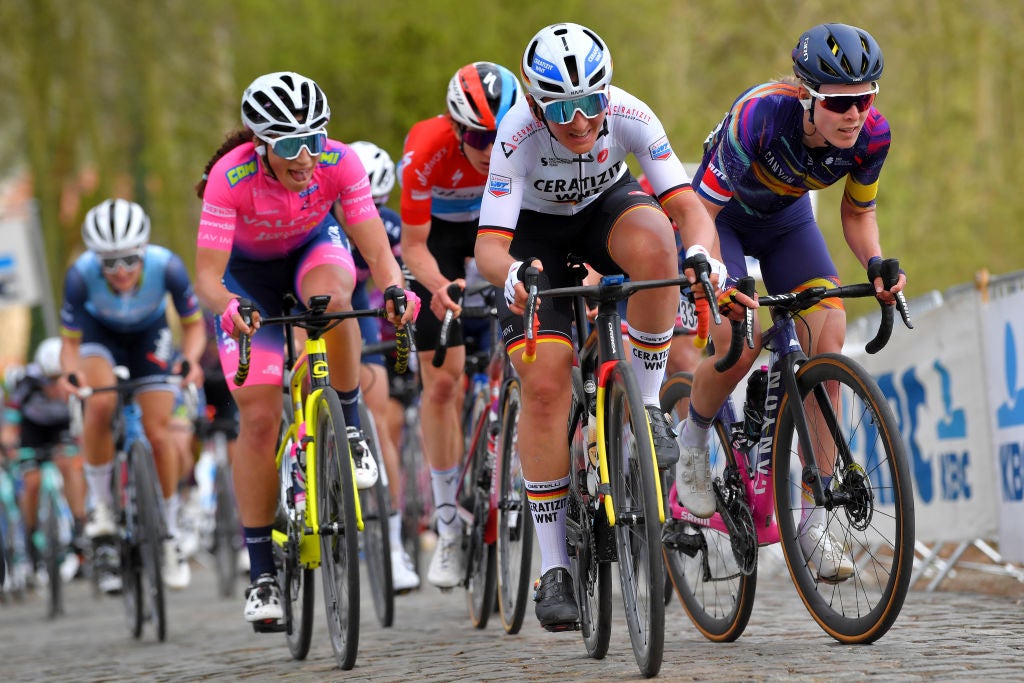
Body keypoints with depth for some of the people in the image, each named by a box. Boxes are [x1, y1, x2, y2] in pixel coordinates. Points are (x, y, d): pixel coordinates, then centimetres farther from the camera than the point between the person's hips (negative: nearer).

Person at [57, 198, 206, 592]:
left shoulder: (166, 266, -34)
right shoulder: (81, 275, -34)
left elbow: (194, 324, -18)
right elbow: (70, 341, -21)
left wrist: (190, 360, -37)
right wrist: (69, 374, -41)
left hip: (149, 336, 0)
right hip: (100, 334, 0)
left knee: (158, 432, -8)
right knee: (100, 403, -30)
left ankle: (170, 534, 10)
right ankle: (98, 503, -11)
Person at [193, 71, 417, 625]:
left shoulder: (339, 163, -29)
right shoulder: (231, 177, -35)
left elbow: (376, 251, -30)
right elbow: (208, 276, -37)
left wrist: (395, 289, -51)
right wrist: (228, 306, -58)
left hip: (313, 248, 1)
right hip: (248, 273, -1)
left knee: (330, 299, -38)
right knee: (258, 418, -11)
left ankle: (350, 430, -15)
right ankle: (261, 572, -1)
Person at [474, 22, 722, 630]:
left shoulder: (630, 116, -29)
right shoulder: (517, 137, -33)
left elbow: (687, 205, -29)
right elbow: (489, 244, -35)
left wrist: (701, 255, -51)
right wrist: (512, 274, -58)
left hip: (608, 206, 1)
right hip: (536, 234, -1)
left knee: (653, 241, -37)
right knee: (545, 386, -16)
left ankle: (646, 406, -19)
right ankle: (554, 568, -7)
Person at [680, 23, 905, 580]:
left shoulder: (871, 135, -25)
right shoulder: (759, 116, -39)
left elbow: (857, 214, -6)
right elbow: (701, 212, -34)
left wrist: (876, 265, -25)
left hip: (787, 219, 4)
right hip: (722, 215, -4)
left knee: (828, 341, -17)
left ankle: (813, 520, -13)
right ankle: (692, 440, 6)